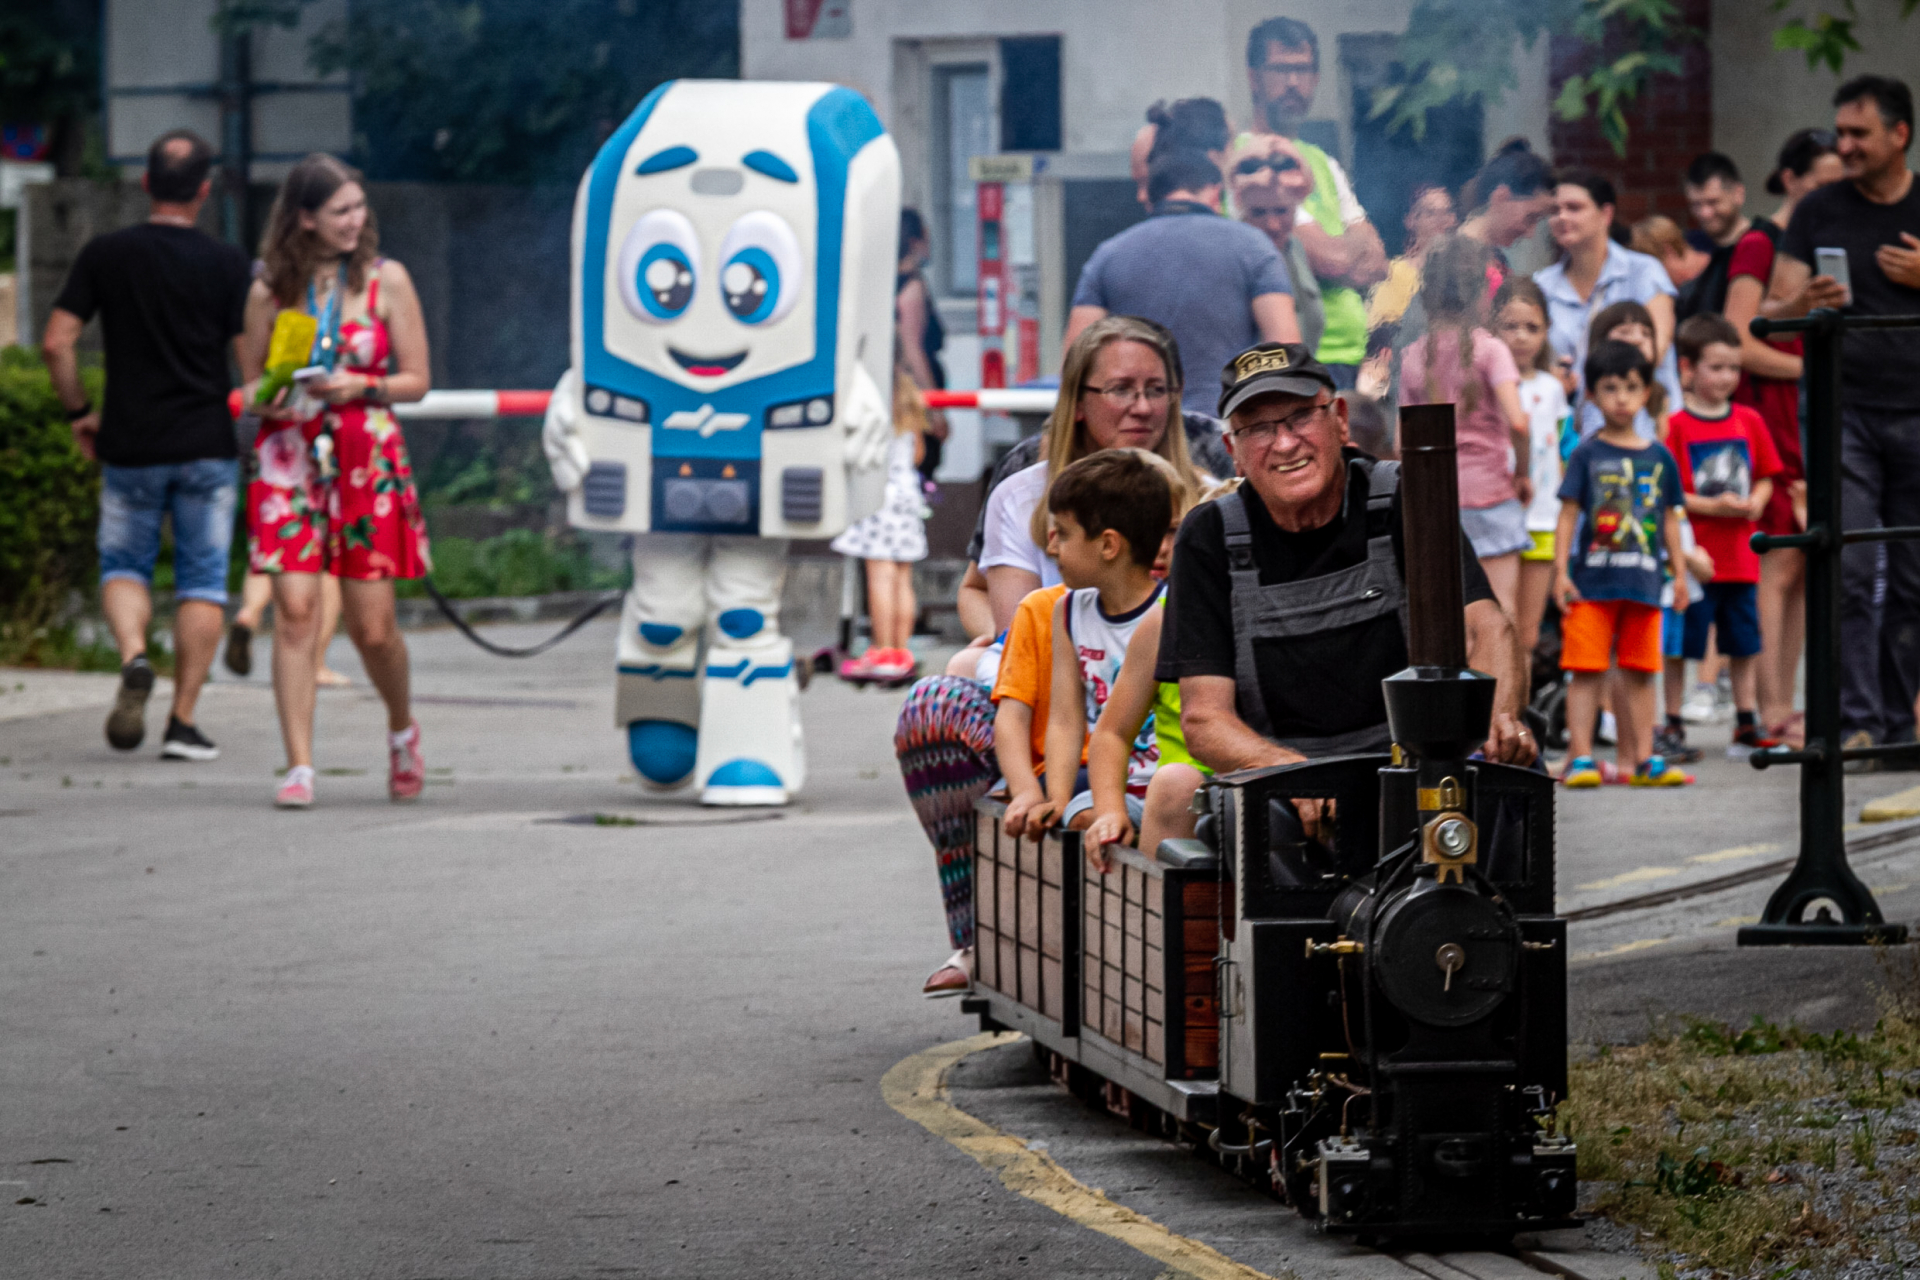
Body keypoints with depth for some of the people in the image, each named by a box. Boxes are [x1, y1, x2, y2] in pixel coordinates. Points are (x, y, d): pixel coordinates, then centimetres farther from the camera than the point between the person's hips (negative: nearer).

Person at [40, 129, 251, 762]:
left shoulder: (105, 254, -2)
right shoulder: (226, 264, -6)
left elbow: (56, 342, -5)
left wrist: (78, 412, 8)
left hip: (129, 447, 1)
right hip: (207, 447, -1)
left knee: (124, 565, 16)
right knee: (202, 580, 8)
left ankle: (133, 657, -13)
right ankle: (183, 720, 4)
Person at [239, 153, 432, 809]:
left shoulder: (386, 280, 3)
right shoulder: (269, 292, 5)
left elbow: (417, 380, 5)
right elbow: (251, 384, 13)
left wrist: (360, 386, -12)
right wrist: (267, 396, -9)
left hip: (367, 459, 0)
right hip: (290, 455, 0)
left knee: (371, 626, 1)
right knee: (295, 608, -13)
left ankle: (402, 727, 31)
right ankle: (299, 766, -10)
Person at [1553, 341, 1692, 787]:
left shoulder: (1658, 457, 9)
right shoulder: (1587, 454, 1)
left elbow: (1670, 518, 15)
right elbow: (1568, 514, 0)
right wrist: (1561, 573, -6)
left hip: (1644, 583, 3)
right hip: (1592, 582, -3)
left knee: (1640, 673, 7)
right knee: (1586, 670, -4)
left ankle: (1641, 759, 11)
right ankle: (1580, 757, -2)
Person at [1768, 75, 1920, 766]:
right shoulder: (1818, 212, 8)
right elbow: (1770, 318, 7)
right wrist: (1804, 304, -15)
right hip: (1843, 412, -1)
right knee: (1847, 572, -12)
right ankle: (1857, 722, -13)